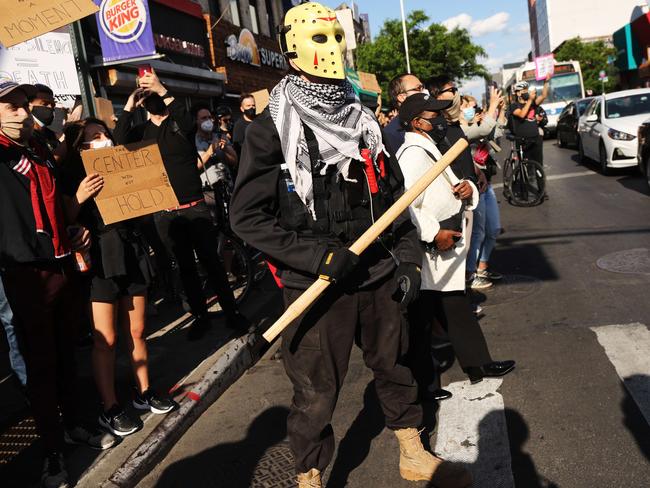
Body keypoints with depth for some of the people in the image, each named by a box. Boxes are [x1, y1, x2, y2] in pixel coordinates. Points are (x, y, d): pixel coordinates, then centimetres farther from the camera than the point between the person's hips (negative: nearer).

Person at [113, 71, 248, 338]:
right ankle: (200, 316, 22)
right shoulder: (141, 131, 10)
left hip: (195, 207, -3)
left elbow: (188, 122, -21)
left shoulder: (178, 123, 3)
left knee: (211, 261, 2)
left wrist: (162, 91, -25)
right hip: (163, 213, 3)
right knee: (185, 266, 11)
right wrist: (130, 104, -10)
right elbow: (119, 140, -9)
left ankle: (231, 312, 11)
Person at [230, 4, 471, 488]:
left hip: (378, 276, 6)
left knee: (395, 366, 19)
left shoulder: (361, 119, 10)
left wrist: (409, 259, 7)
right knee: (316, 394, 4)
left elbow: (393, 195, 15)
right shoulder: (272, 128, -7)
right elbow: (247, 217, -12)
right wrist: (319, 257, -19)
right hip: (317, 285, -5)